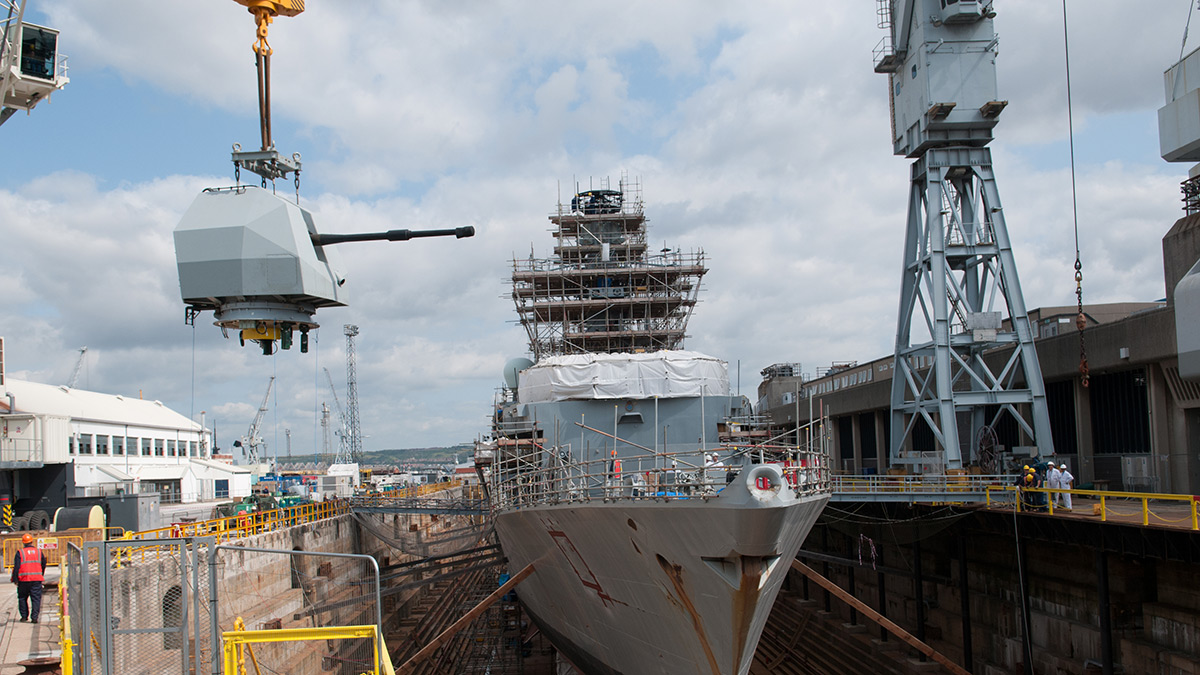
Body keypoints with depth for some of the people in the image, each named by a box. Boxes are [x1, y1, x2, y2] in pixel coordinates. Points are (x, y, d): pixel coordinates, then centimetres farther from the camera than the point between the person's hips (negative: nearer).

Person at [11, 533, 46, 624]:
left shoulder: (20, 553, -3)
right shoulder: (39, 552, 7)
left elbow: (16, 567, -7)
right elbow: (43, 565, 17)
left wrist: (15, 579, -1)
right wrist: (41, 575, 31)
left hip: (24, 579, -1)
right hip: (37, 579, 1)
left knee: (22, 598, 15)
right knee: (36, 598, 2)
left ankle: (24, 616, 15)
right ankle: (34, 617, -6)